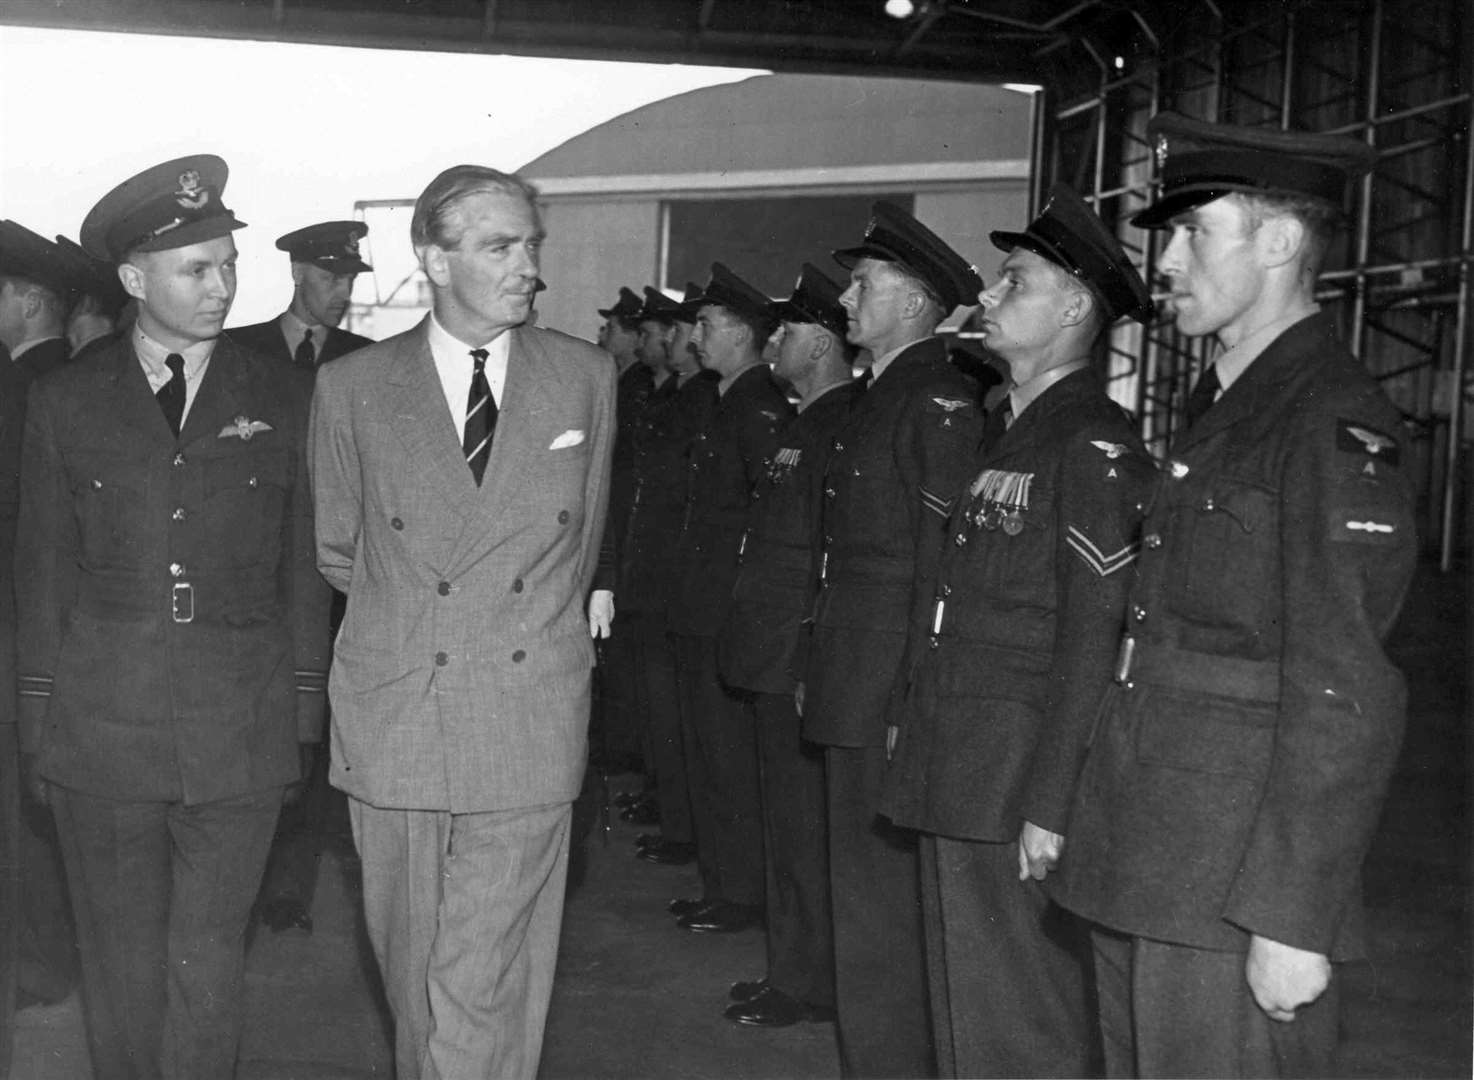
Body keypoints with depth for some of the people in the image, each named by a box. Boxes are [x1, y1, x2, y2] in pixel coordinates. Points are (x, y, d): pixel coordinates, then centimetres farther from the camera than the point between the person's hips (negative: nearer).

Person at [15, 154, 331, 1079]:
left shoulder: (283, 401, 3)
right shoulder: (66, 401, 4)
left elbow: (303, 568, 6)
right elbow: (45, 569, 7)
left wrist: (304, 715, 2)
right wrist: (39, 723, 5)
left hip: (240, 732, 0)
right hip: (101, 727, 1)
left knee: (210, 962, 7)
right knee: (122, 963, 11)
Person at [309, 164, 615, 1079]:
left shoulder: (586, 376, 3)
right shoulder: (352, 387, 0)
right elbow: (335, 549, 12)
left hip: (529, 722, 0)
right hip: (394, 720, 1)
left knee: (486, 984, -1)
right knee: (411, 965, 13)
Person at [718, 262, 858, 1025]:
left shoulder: (842, 429, -16)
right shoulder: (805, 425, 15)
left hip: (801, 663, -10)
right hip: (772, 657, 10)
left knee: (803, 826, 0)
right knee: (787, 815, 16)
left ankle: (805, 983, 13)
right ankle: (793, 968, 28)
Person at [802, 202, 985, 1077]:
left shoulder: (940, 402, -13)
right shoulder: (884, 397, 16)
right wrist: (821, 673, 14)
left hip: (894, 696, -9)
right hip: (854, 689, 9)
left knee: (882, 898, -1)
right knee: (866, 884, 16)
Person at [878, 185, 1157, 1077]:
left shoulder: (1097, 445, -13)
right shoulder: (1006, 430, 15)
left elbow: (1095, 634, -18)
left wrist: (1051, 802, -20)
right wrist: (917, 724, 11)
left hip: (1018, 780, -8)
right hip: (956, 771, 9)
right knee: (963, 1004, 18)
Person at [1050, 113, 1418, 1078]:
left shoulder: (1336, 423, -14)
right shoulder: (1221, 406, 14)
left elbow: (1346, 699, -19)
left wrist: (1293, 920, -20)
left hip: (1234, 887, -8)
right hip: (1139, 867, 8)